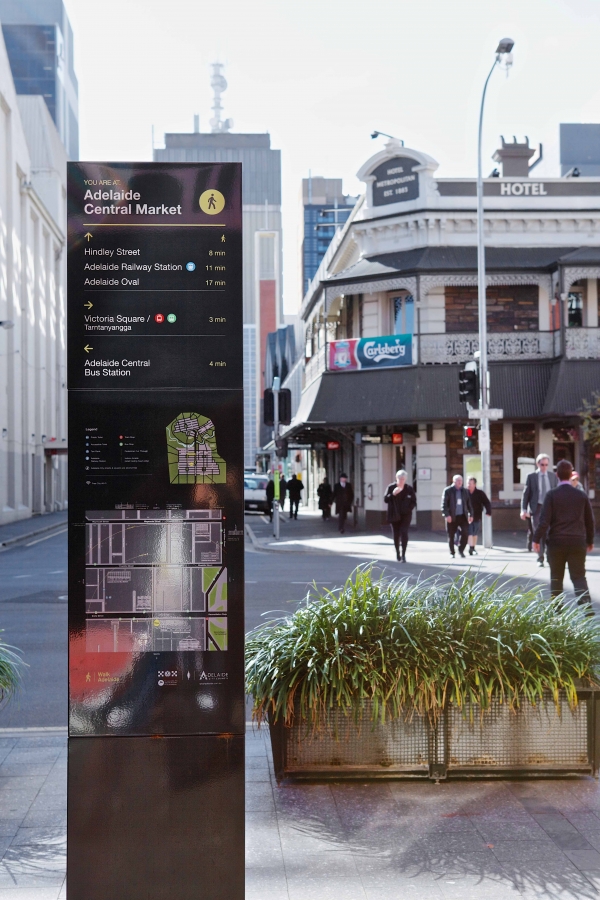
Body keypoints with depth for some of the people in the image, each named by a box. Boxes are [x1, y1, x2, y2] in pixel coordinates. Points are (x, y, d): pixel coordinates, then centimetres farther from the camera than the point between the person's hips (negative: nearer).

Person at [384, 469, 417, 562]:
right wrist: (393, 494, -22)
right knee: (396, 535, 8)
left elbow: (414, 501, 7)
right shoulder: (391, 487, 0)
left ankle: (403, 555, -18)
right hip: (394, 515, 1)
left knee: (404, 532, -17)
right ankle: (397, 552, 29)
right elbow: (385, 500, -6)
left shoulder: (409, 488, 2)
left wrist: (409, 509, -9)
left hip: (405, 515, -1)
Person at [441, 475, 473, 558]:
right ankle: (452, 553, 15)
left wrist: (471, 515, 6)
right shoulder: (447, 490, -2)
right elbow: (444, 504, -6)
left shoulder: (465, 491, 11)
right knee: (451, 536, 3)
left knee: (465, 533, -11)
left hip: (462, 516, 3)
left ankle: (461, 550, 7)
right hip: (452, 517, -3)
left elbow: (469, 504, 14)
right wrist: (447, 515, -16)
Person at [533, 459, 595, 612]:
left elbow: (544, 519, -12)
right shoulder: (582, 495, 3)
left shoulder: (552, 494, -7)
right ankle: (586, 605, -15)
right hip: (577, 542, 2)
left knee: (556, 577, 12)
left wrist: (536, 539, -4)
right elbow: (589, 520, 10)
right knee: (579, 576, 3)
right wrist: (590, 540, 22)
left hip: (556, 542, -1)